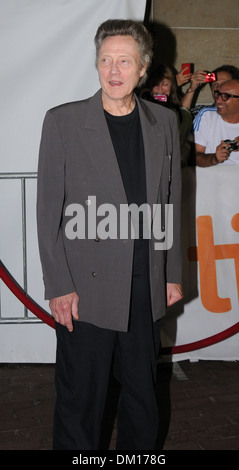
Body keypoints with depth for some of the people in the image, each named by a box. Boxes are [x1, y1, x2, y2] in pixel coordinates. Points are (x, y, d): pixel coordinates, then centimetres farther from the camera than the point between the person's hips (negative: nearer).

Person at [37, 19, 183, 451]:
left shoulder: (164, 123, 6)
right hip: (86, 288, -3)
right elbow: (49, 210, -6)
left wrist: (172, 274, 9)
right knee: (80, 399, 8)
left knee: (143, 394, 18)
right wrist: (59, 286, -11)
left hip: (146, 289, 4)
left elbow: (170, 202, 10)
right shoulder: (63, 121, -5)